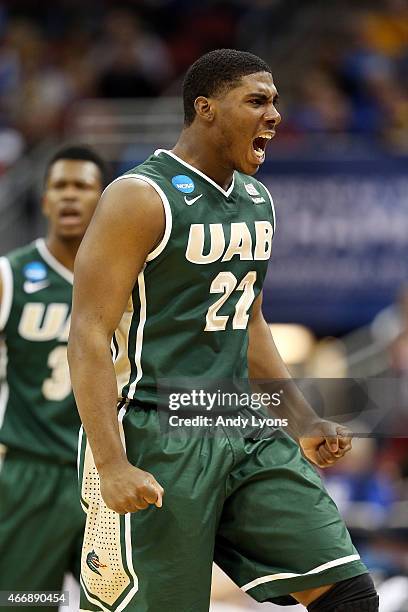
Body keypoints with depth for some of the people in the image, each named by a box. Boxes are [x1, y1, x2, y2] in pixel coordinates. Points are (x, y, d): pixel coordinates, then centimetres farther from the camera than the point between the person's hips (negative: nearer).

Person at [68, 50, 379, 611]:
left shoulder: (257, 201, 13)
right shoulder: (142, 198, -11)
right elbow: (89, 336, -17)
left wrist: (307, 424, 20)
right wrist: (112, 466, -25)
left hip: (247, 436, 7)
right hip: (158, 442, -7)